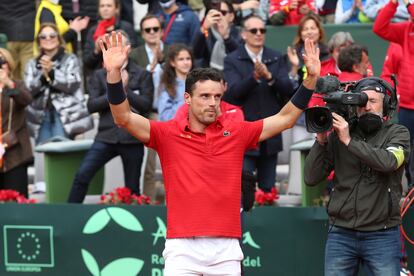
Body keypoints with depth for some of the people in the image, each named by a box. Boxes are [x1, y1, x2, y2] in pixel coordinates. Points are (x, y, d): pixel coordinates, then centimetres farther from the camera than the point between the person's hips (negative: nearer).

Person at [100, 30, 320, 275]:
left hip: (226, 249, 2)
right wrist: (114, 73, -21)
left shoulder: (236, 133, 8)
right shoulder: (168, 134, 2)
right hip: (183, 248, -2)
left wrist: (311, 78, 3)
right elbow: (124, 118, -7)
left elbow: (285, 118, 12)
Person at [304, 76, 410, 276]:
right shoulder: (337, 134, 6)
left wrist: (350, 141, -19)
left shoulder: (397, 134, 2)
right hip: (341, 234, 2)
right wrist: (321, 140, -8)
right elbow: (311, 178, 3)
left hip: (382, 236, -2)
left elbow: (388, 162, -19)